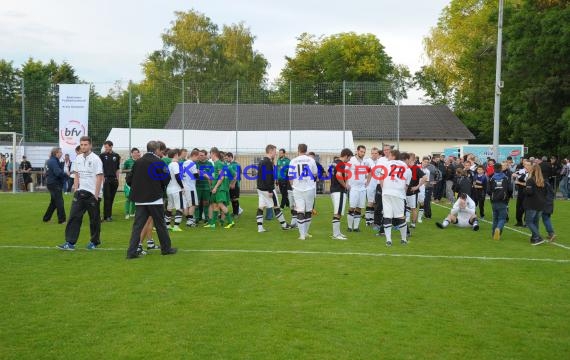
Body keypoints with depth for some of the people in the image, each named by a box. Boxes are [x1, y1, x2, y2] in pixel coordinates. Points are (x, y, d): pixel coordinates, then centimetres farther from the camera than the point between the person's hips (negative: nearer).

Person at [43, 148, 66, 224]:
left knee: (54, 202, 17)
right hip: (54, 184, -10)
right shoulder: (53, 161, -16)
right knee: (59, 202, -6)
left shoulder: (51, 161, 15)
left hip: (52, 183, 10)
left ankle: (46, 218, 23)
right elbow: (58, 173, -25)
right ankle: (61, 220, -3)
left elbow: (58, 171, 13)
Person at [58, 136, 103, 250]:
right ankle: (70, 243, -1)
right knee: (74, 217, -2)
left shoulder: (95, 159, -9)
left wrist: (96, 195, -13)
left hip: (92, 194, -5)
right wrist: (75, 189, 4)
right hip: (80, 192, 5)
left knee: (94, 219, 5)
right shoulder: (78, 158, 9)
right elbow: (77, 175, 16)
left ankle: (94, 242, 20)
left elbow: (99, 177, -11)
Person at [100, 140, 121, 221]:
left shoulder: (116, 156, 9)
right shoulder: (102, 155, 1)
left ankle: (109, 214, 16)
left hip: (114, 179, 3)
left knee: (111, 198, 6)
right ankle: (107, 216, -3)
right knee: (107, 197, -5)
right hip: (106, 179, -3)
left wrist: (117, 178, 11)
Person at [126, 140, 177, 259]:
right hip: (155, 198, -4)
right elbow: (166, 179, -10)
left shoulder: (137, 162, 3)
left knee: (137, 225, 6)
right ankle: (166, 248, 20)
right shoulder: (158, 162, -11)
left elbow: (130, 180, 6)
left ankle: (132, 251, 1)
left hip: (140, 199, 4)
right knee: (160, 224, 8)